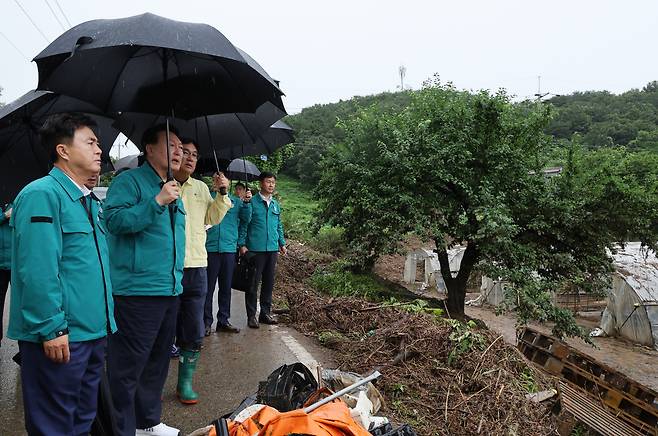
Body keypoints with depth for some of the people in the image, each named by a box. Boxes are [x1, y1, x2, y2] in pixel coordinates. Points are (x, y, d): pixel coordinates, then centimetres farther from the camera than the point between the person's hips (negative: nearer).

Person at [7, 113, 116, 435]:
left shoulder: (88, 201, 14)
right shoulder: (42, 194, -15)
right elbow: (37, 271, -22)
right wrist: (52, 329, -22)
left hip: (93, 332, 9)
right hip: (60, 337, -9)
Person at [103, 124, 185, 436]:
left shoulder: (174, 191, 18)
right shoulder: (129, 180, -6)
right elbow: (114, 220, -21)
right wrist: (157, 202, -25)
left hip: (170, 291, 9)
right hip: (137, 291, -9)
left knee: (157, 361, 18)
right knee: (127, 366, -1)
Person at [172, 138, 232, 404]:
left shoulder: (201, 188, 13)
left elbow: (212, 219, 16)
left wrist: (222, 194, 4)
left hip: (196, 267, 5)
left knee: (193, 333, 11)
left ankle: (185, 383, 25)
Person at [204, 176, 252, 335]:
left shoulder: (236, 201, 11)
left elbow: (246, 219, 1)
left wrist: (247, 203, -12)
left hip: (229, 248, 3)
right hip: (210, 248, -3)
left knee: (226, 287, 11)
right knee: (208, 287, 1)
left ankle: (223, 320, 21)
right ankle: (206, 322, 11)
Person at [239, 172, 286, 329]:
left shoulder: (276, 204, 13)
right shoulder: (252, 202, -5)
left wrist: (282, 243, 15)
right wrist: (242, 245, -12)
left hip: (272, 249, 6)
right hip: (255, 249, -6)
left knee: (269, 282, 12)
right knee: (253, 283, 1)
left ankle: (266, 312, 24)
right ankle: (251, 315, 10)